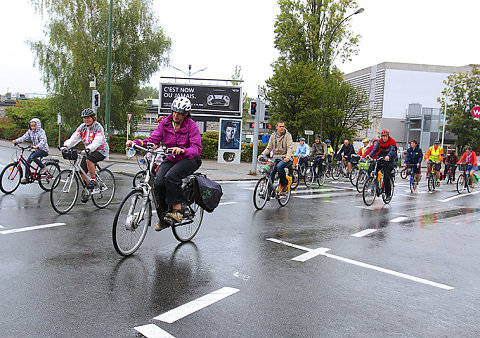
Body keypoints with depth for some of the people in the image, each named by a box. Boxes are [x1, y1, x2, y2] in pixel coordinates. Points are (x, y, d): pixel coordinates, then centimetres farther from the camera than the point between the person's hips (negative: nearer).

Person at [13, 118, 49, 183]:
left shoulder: (41, 131, -15)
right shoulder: (30, 131, 6)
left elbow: (43, 141, -28)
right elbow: (24, 137, 2)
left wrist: (37, 146, -45)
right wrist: (16, 141, -14)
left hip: (43, 149, -7)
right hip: (36, 149, 7)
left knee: (33, 157, -29)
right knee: (27, 161, -2)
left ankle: (43, 167, -10)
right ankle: (26, 178, 5)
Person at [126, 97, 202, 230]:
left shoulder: (191, 126, -13)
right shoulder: (165, 123, 0)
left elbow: (197, 149, -23)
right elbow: (152, 139, -5)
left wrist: (182, 150, -43)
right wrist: (135, 142, -22)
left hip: (190, 159, -4)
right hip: (171, 159, 5)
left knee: (171, 176, -33)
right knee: (158, 183, -20)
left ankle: (177, 210, -22)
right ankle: (163, 218, -3)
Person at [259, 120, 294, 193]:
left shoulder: (287, 135, -2)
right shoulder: (273, 136, 10)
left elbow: (290, 148, -13)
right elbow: (269, 148, 7)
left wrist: (288, 157, -31)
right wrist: (262, 154, -12)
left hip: (286, 158, -4)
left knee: (279, 166, -33)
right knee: (271, 174, -12)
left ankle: (285, 183, -13)